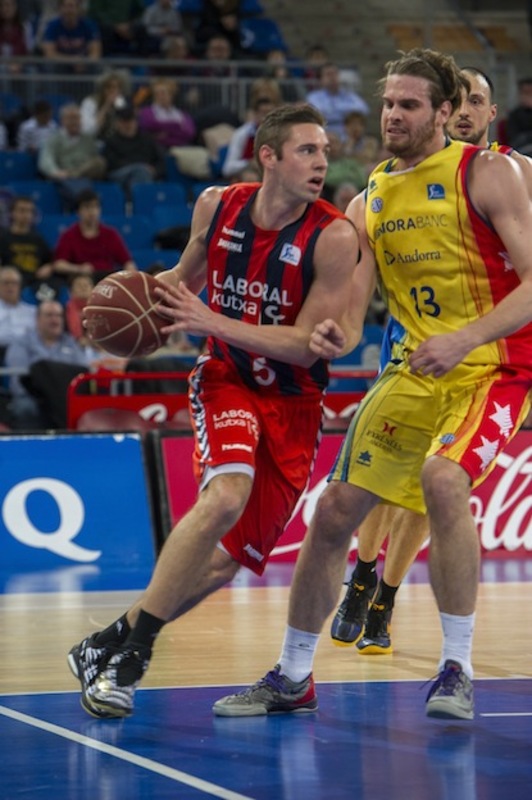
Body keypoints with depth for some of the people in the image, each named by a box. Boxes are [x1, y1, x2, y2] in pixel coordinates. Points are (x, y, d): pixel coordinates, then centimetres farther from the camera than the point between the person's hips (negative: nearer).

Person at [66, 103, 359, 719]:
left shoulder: (334, 238, -17)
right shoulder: (216, 206, -6)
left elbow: (305, 346, -19)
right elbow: (187, 275, 16)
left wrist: (212, 322, -26)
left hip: (292, 403, 0)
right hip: (226, 378, 0)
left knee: (227, 559, 1)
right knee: (226, 496, -29)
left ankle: (111, 642, 21)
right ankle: (128, 653, -20)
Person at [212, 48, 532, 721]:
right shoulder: (369, 201, 7)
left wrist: (466, 338, -29)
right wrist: (330, 334, -21)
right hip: (414, 370, 6)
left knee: (443, 478, -33)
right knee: (334, 511, 3)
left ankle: (457, 671, -20)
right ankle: (292, 678, 20)